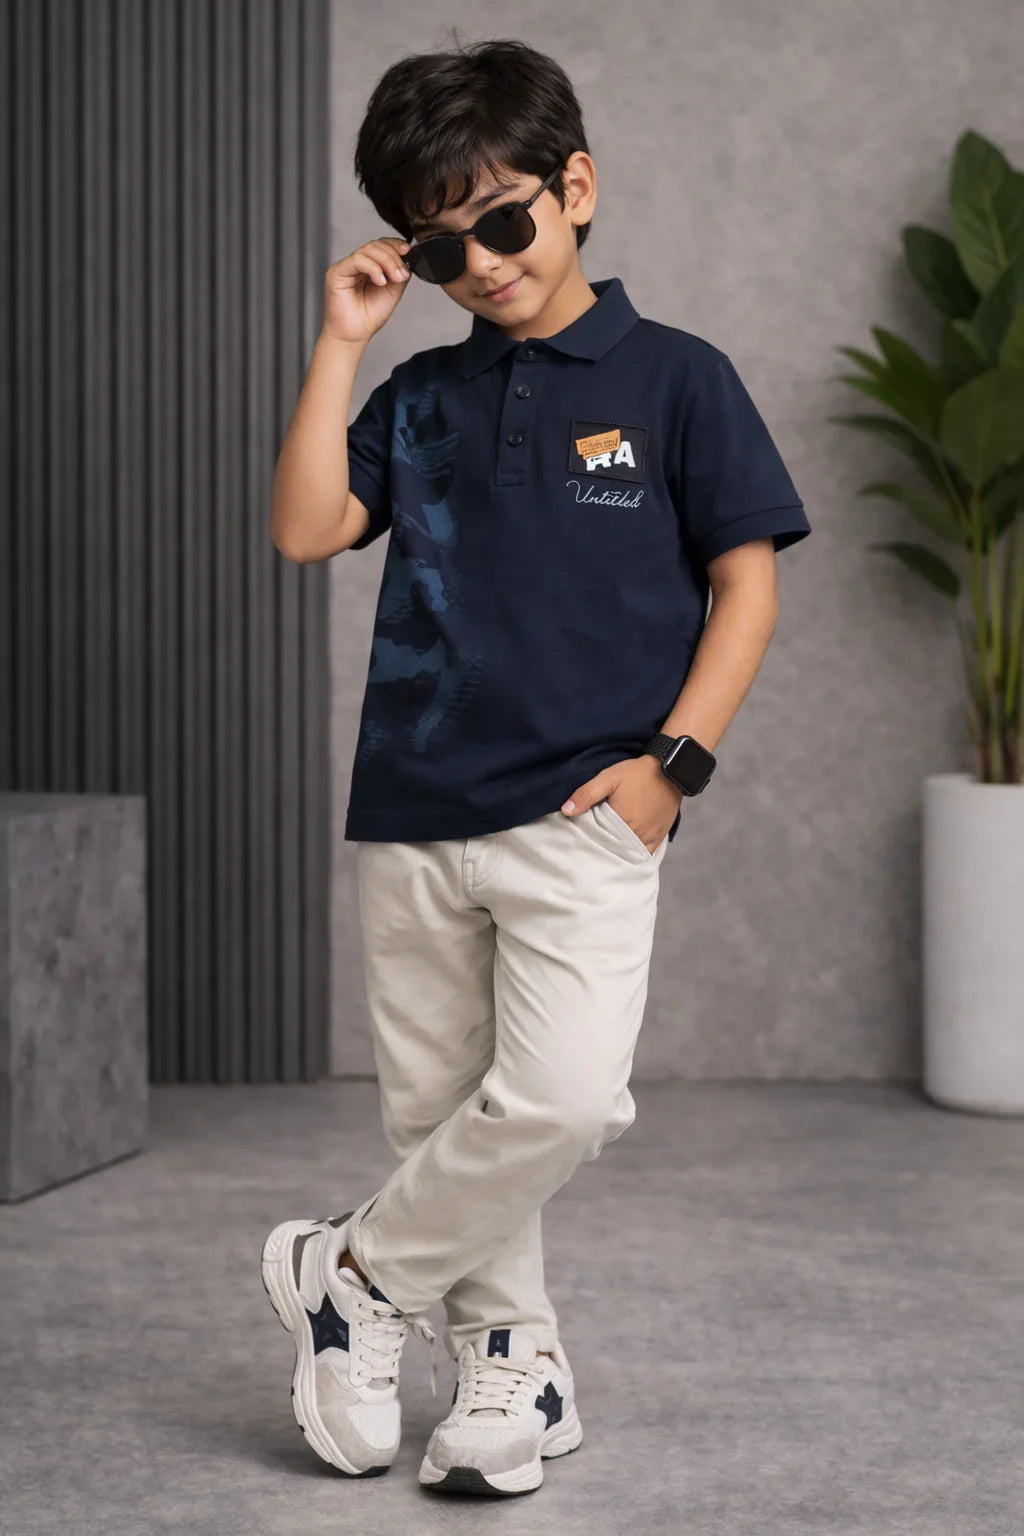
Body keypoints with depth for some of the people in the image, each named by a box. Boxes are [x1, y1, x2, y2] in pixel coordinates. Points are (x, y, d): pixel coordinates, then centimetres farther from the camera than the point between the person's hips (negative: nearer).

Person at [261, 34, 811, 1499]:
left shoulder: (674, 377, 2)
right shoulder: (421, 395, 13)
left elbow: (747, 582, 1)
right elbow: (305, 528, 2)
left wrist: (673, 759, -8)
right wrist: (339, 343, 0)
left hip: (582, 812, -4)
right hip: (414, 812, 4)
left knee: (561, 1096, -19)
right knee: (437, 1112, 8)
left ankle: (354, 1276, 2)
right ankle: (513, 1361, 25)